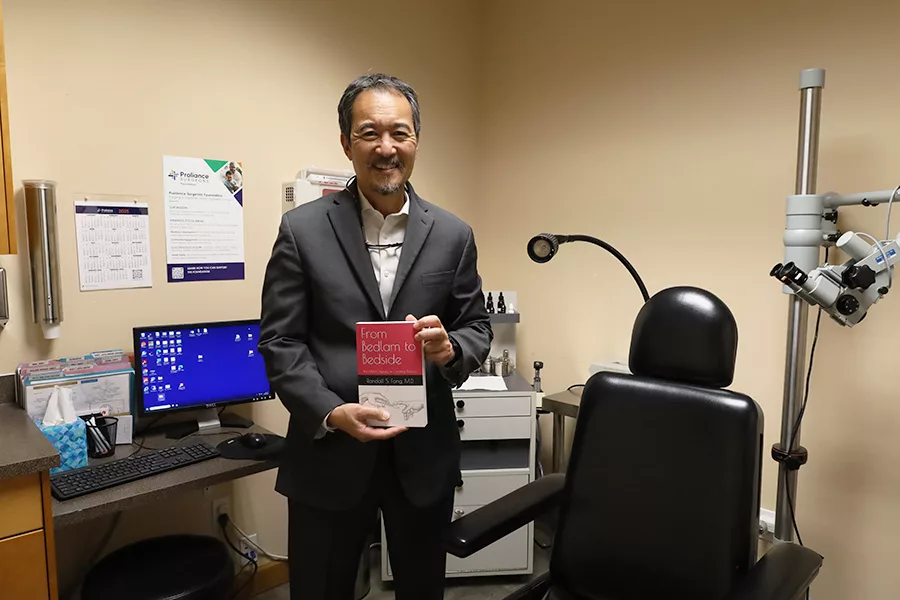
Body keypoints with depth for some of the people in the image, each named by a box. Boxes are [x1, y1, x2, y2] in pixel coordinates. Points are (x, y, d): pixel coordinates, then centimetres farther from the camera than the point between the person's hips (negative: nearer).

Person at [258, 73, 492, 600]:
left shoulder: (453, 235, 1)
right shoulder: (302, 229, -3)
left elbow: (478, 328, 6)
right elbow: (279, 341, -5)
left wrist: (450, 349, -17)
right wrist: (332, 412, -19)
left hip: (425, 454, 2)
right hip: (328, 452, -1)